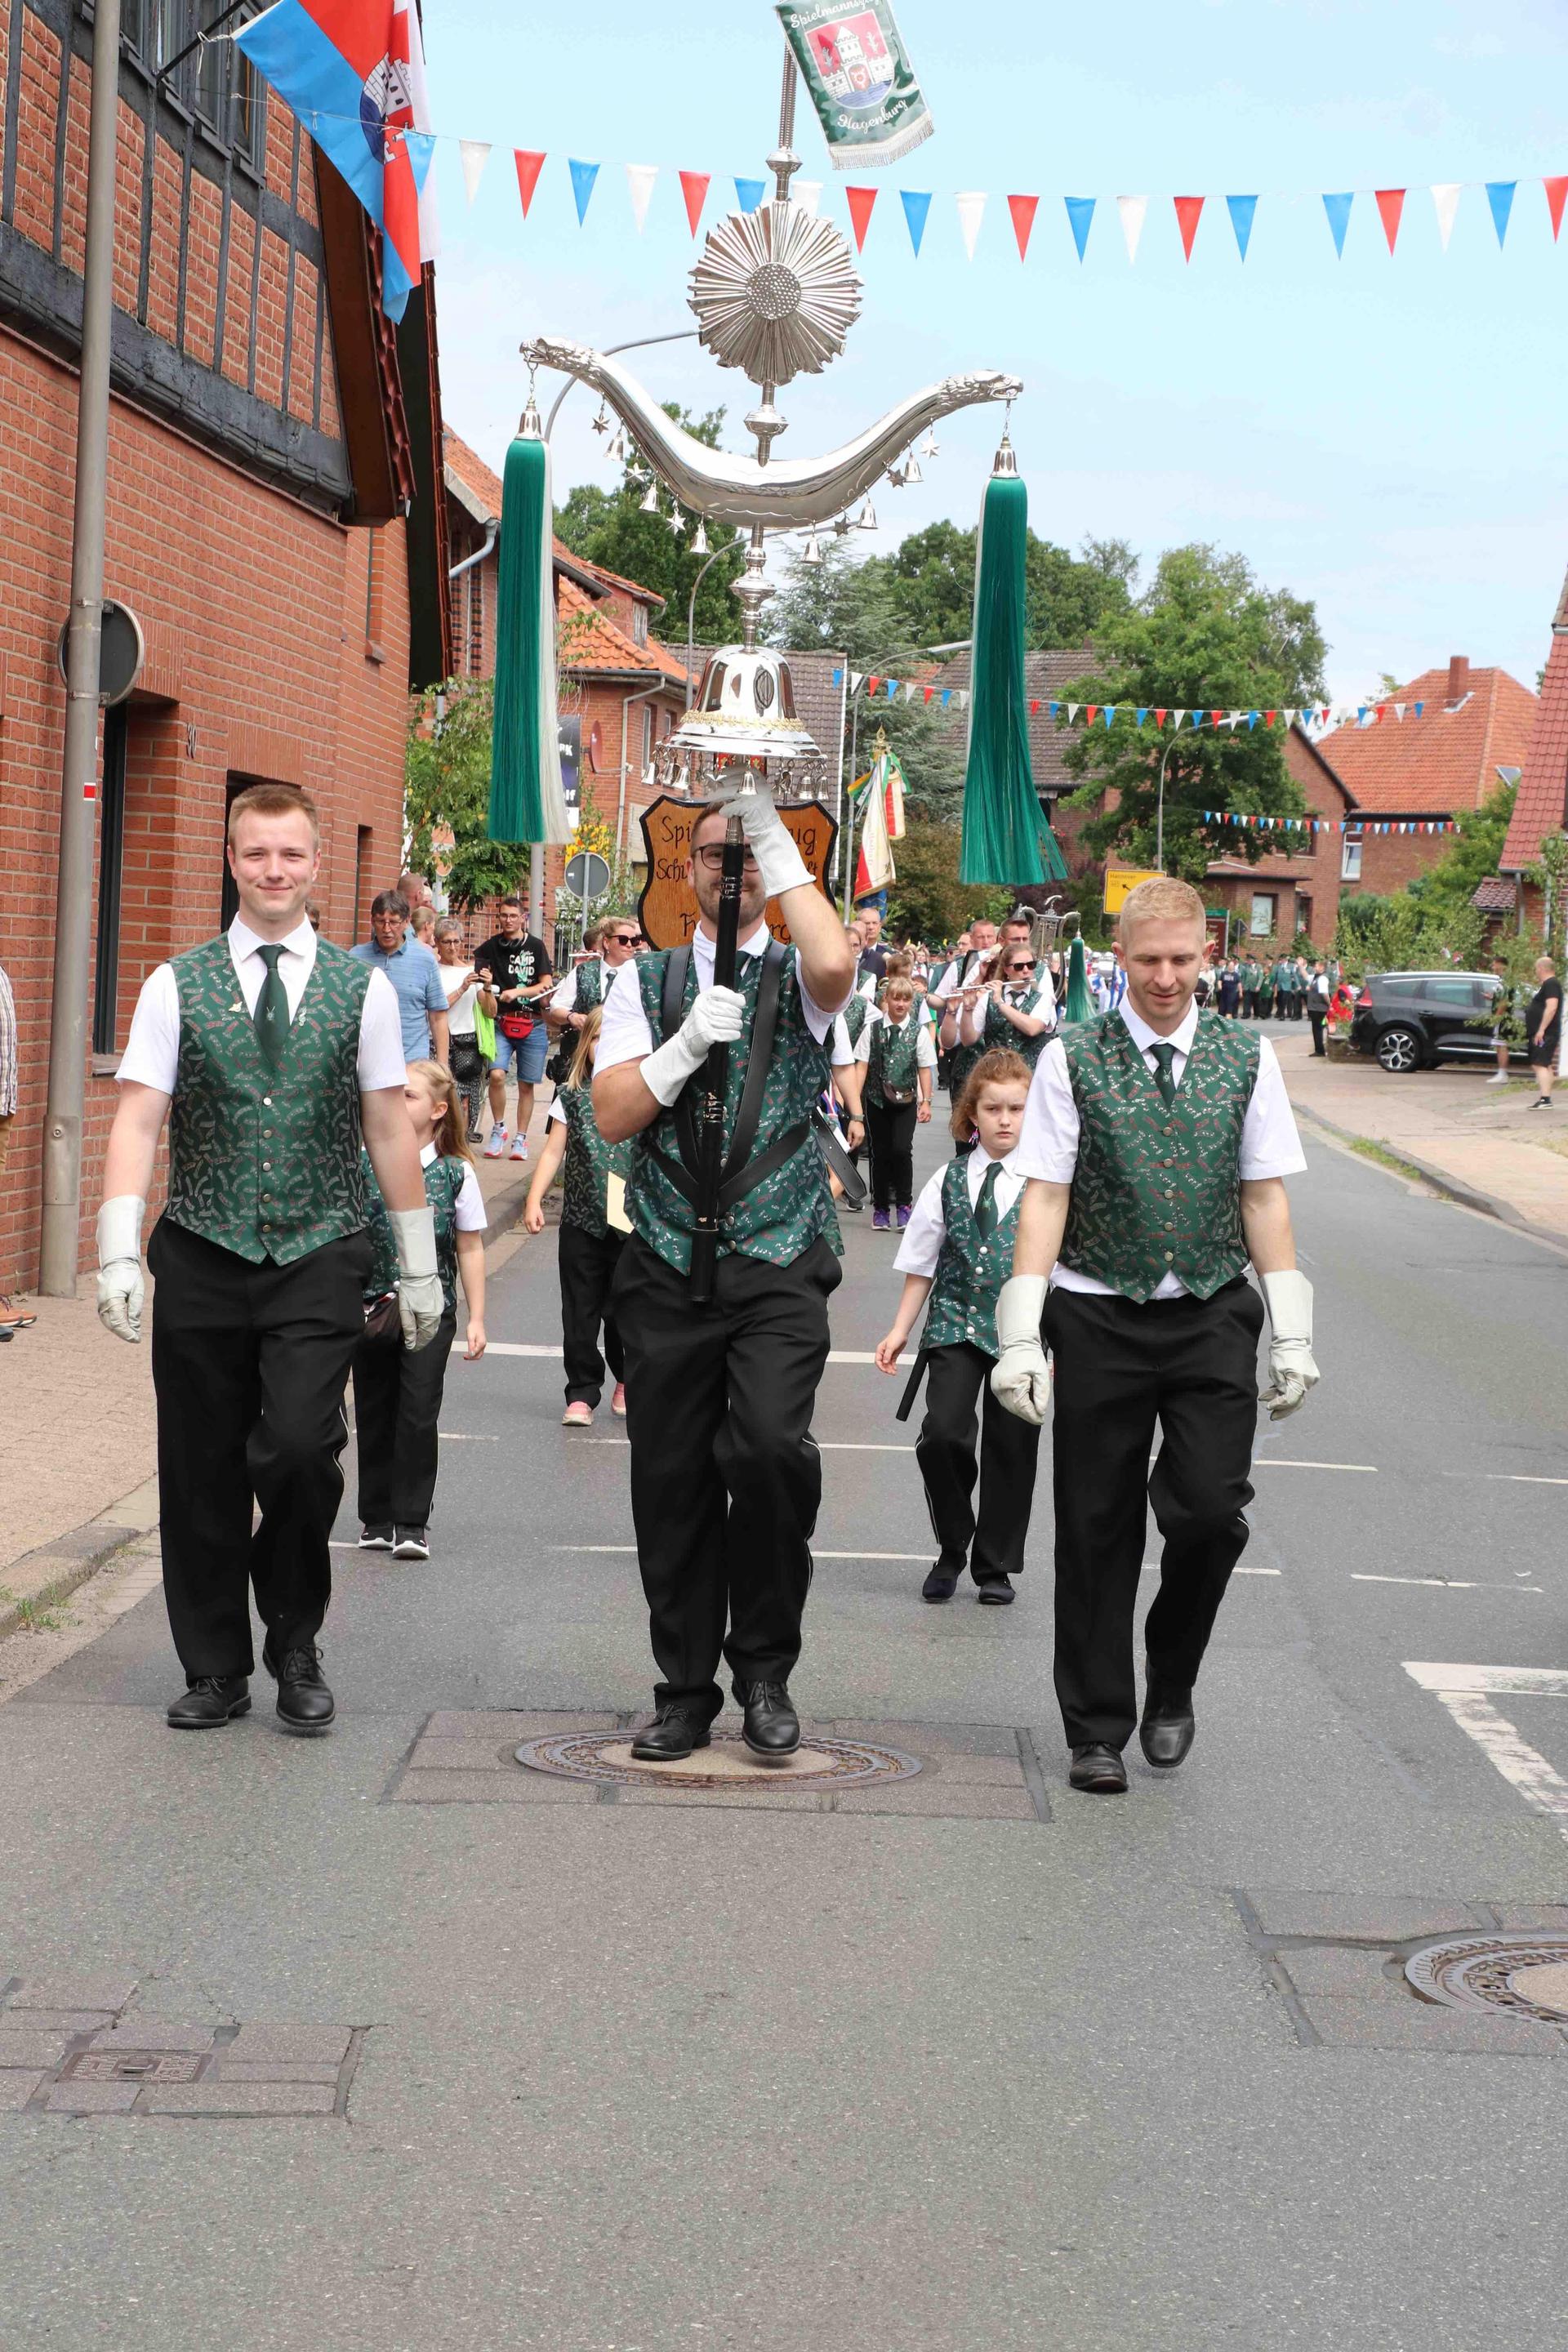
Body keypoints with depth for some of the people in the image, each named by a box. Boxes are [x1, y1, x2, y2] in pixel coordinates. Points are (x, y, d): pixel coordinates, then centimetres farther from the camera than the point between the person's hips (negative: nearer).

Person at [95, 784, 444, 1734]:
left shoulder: (363, 986, 5)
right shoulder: (178, 985, 3)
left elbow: (391, 1129, 7)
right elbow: (138, 1121, -2)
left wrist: (418, 1265, 7)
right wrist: (120, 1253, -13)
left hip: (318, 1260, -1)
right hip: (202, 1260, 1)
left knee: (299, 1445, -17)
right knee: (201, 1472, 6)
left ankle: (295, 1644, 7)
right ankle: (216, 1671, 22)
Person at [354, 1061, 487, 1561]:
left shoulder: (456, 1173, -1)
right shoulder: (365, 1164, 0)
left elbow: (470, 1248, 4)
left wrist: (476, 1319, 3)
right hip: (371, 1307, 2)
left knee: (418, 1415, -6)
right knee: (375, 1413, 9)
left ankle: (412, 1524, 3)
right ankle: (377, 1519, 21)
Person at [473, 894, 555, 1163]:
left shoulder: (536, 946, 3)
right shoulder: (490, 948, 5)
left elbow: (547, 985, -2)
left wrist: (517, 992, -16)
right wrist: (485, 982, -15)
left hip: (533, 1025, 0)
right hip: (501, 1023, 0)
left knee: (526, 1085, 4)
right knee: (497, 1074, -19)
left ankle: (520, 1139, 15)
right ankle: (498, 1129, 1)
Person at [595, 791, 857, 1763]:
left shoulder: (797, 978, 6)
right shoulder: (645, 981, 12)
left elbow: (835, 965, -21)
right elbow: (614, 1113, 2)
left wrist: (777, 841, -14)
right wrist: (688, 1042, -13)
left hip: (778, 1267, -3)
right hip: (669, 1270, 3)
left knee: (774, 1447, -21)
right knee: (673, 1482, 5)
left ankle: (766, 1672, -2)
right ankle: (687, 1691, 20)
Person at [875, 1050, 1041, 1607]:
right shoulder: (949, 1181, 5)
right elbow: (923, 1266, 11)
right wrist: (900, 1331, 8)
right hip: (956, 1324, 1)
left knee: (1010, 1446, 3)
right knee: (943, 1433, -14)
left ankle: (995, 1566, 19)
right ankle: (952, 1547, 8)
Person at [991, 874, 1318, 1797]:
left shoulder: (1247, 1058, 5)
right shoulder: (1074, 1060, -1)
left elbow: (1265, 1196, 5)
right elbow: (1046, 1197, -3)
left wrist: (1291, 1334, 1)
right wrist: (1021, 1334, -10)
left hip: (1212, 1314, 1)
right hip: (1100, 1316, -1)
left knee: (1210, 1508, -10)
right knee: (1097, 1528, 4)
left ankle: (1172, 1683, 18)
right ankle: (1098, 1729, 17)